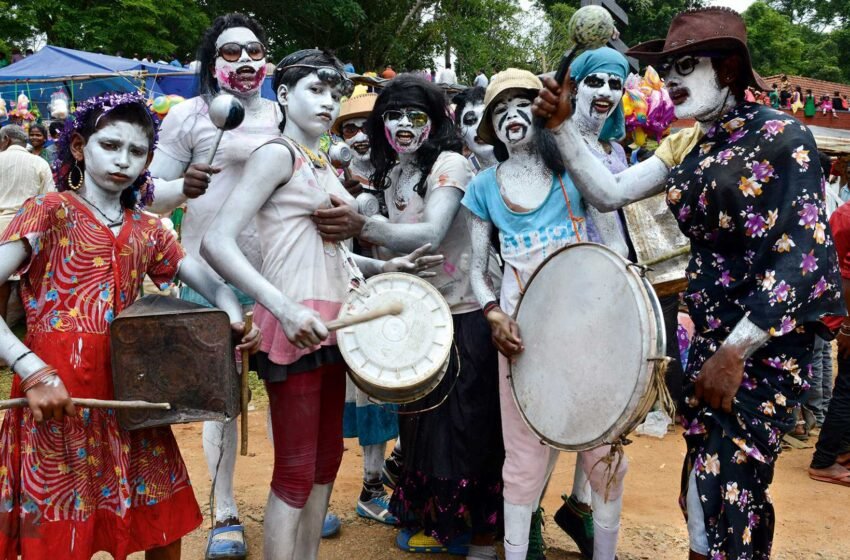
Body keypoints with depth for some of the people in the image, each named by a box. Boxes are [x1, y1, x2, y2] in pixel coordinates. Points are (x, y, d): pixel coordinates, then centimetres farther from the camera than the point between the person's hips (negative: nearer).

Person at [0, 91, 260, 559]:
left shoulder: (147, 231, 13)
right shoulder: (49, 210, -3)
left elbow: (209, 283, 11)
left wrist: (235, 319, -11)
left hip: (127, 391, 5)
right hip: (56, 391, -5)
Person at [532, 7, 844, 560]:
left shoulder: (782, 137, -13)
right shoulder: (685, 145, 9)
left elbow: (801, 255, -18)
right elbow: (609, 191, 3)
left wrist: (735, 351, -19)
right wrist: (563, 125, -7)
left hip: (772, 335, -6)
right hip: (711, 330, 7)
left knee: (730, 482, -2)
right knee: (705, 475, 13)